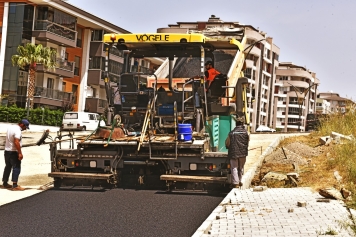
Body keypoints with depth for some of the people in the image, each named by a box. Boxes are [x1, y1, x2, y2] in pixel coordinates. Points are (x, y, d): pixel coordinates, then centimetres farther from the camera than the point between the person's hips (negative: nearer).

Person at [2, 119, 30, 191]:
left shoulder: (10, 127, 11)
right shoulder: (18, 130, -19)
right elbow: (16, 142, -28)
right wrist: (20, 153, -27)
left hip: (7, 151, 9)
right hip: (13, 152, -9)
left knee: (8, 167, 18)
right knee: (16, 168, -8)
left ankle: (5, 183, 26)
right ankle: (15, 185, -13)